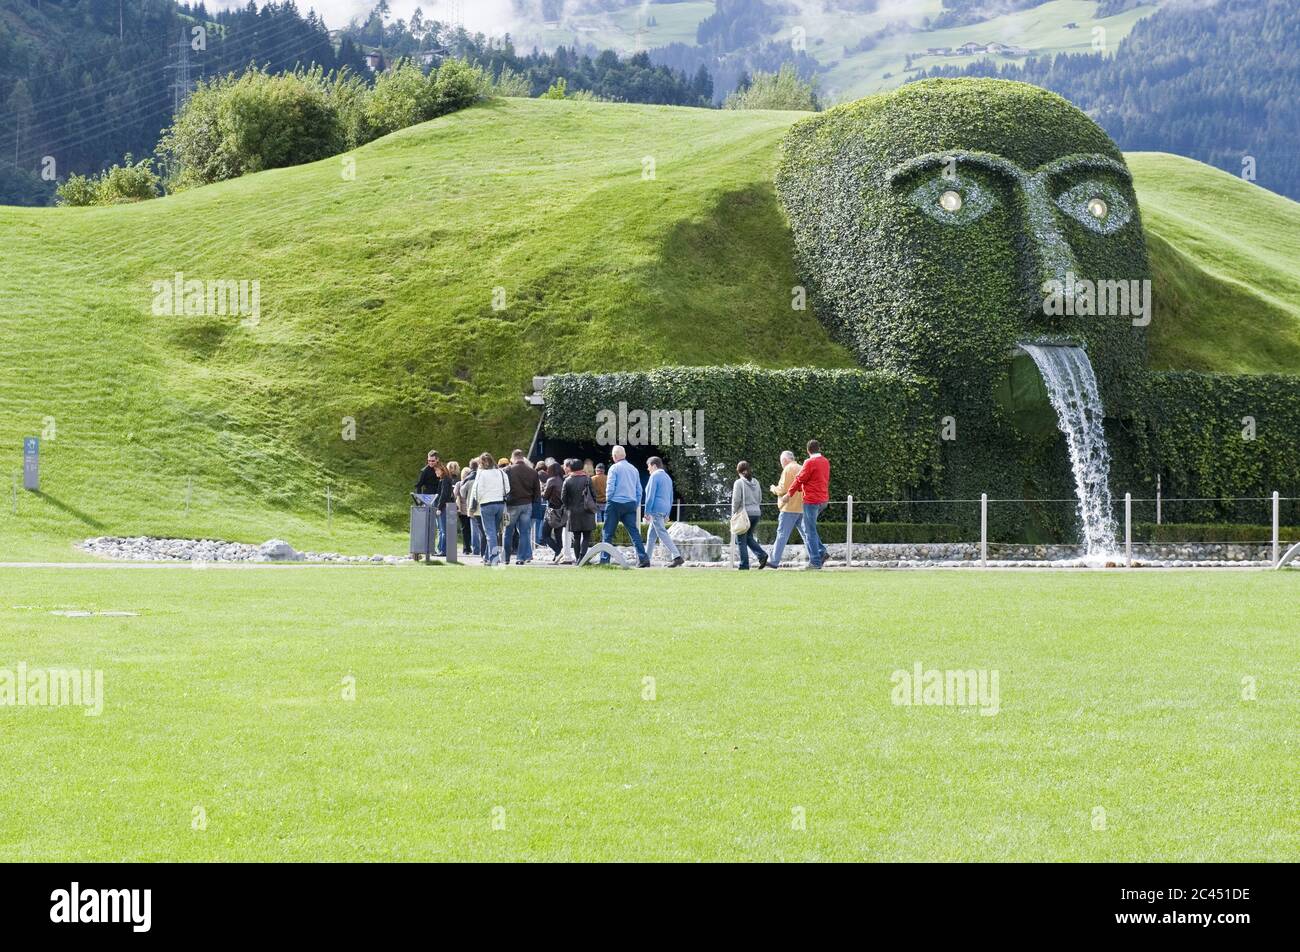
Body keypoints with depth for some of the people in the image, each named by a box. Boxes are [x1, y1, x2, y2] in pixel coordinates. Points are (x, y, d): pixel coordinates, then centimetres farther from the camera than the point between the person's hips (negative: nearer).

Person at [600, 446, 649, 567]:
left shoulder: (614, 468, -5)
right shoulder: (634, 469, 12)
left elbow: (610, 487, -10)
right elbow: (639, 490, 13)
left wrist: (608, 501, 4)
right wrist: (636, 505, 17)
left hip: (615, 503, -5)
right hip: (631, 504, 5)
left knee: (608, 533, 2)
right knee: (634, 531, 1)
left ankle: (604, 560, 1)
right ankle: (643, 557, -11)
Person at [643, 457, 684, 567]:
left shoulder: (655, 476, -8)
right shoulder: (667, 477, 18)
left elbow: (650, 496, -14)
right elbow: (670, 497, 21)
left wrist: (647, 512, -12)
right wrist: (667, 514, 24)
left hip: (656, 509, -9)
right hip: (665, 509, 9)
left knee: (662, 533, -13)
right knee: (651, 535, 15)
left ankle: (677, 557, -23)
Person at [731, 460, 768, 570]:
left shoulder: (739, 483, -9)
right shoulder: (755, 482, 10)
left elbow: (736, 500, -12)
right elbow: (760, 499, 14)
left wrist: (734, 514, -3)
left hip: (744, 513, -6)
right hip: (756, 512, 6)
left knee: (741, 540, 3)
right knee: (749, 537, 19)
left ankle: (744, 565, 0)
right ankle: (761, 555, 0)